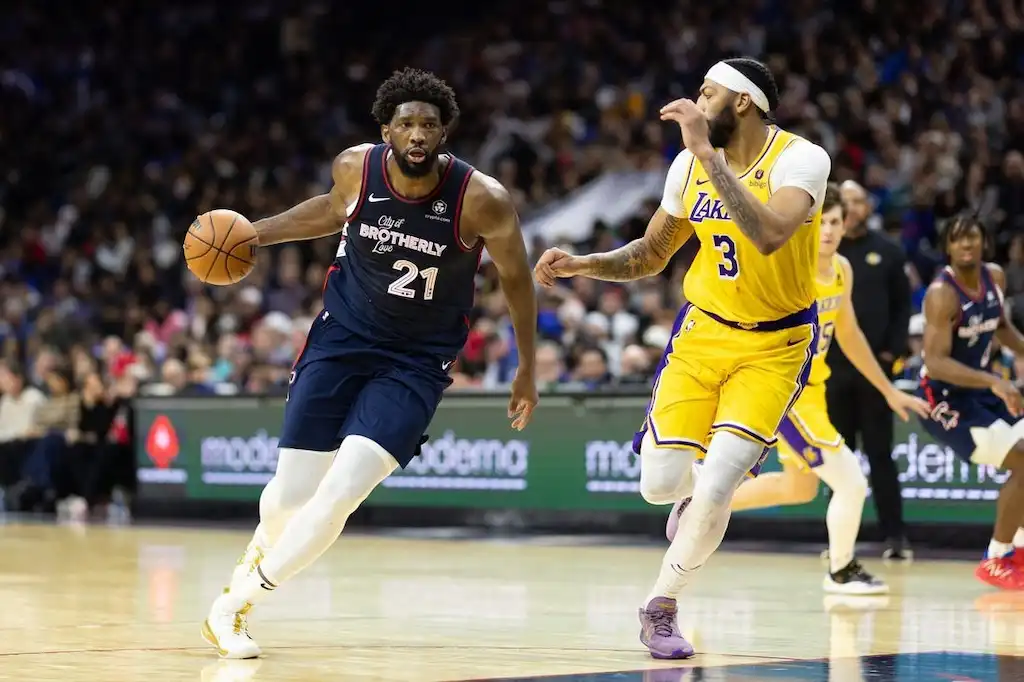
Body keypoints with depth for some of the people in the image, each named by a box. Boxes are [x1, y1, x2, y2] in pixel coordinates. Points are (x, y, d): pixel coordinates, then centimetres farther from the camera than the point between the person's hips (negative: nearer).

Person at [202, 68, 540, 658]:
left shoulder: (482, 199, -20)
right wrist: (254, 234, 7)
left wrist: (528, 371, 4)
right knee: (289, 496, 0)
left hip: (417, 363, -2)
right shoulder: (356, 168, -11)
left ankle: (234, 606, 0)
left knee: (340, 494, -18)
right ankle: (244, 581, 34)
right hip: (343, 337, 2)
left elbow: (517, 278, -3)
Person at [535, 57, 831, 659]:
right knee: (661, 483, -7)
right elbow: (651, 255, 11)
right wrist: (582, 265, -5)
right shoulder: (691, 164, -3)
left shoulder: (800, 159, -20)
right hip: (704, 331, 5)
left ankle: (661, 607, 5)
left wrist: (708, 153, -39)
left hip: (775, 345, -4)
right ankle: (704, 498, 30)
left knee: (715, 487, -17)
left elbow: (769, 236, -40)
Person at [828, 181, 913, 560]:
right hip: (831, 367, 1)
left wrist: (895, 350, -5)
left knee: (880, 453, 0)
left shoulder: (887, 251, 3)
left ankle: (895, 536, 1)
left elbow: (903, 305, 5)